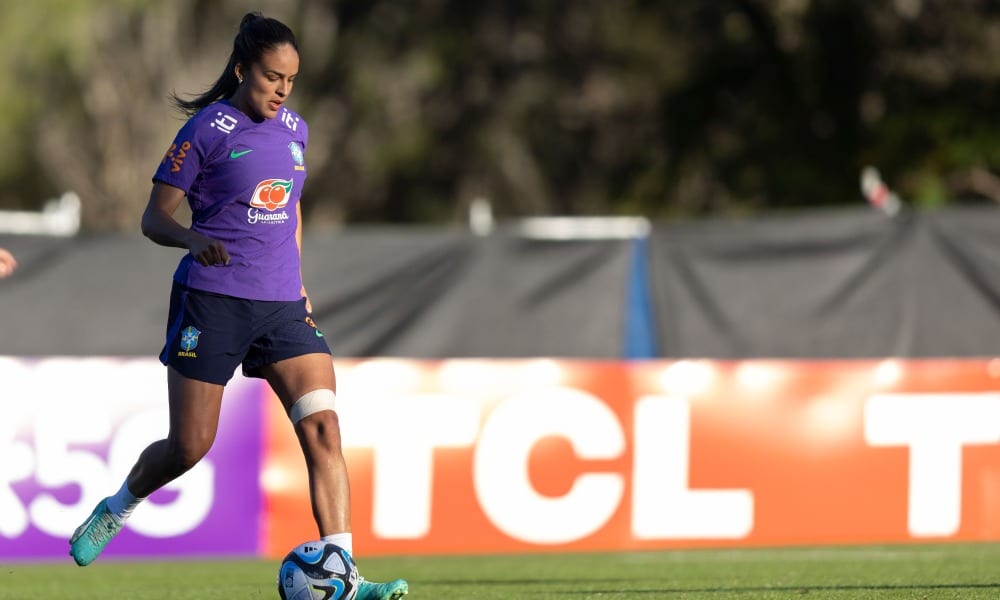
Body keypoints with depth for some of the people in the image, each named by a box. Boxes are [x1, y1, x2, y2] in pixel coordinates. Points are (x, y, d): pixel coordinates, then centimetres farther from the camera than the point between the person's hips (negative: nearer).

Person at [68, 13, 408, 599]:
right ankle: (118, 507, 32)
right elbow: (154, 218, -5)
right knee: (190, 446, -1)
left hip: (282, 305, 5)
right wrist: (193, 240, -25)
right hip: (212, 302, -5)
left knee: (323, 427, -12)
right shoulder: (208, 129, -6)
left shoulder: (294, 129, 11)